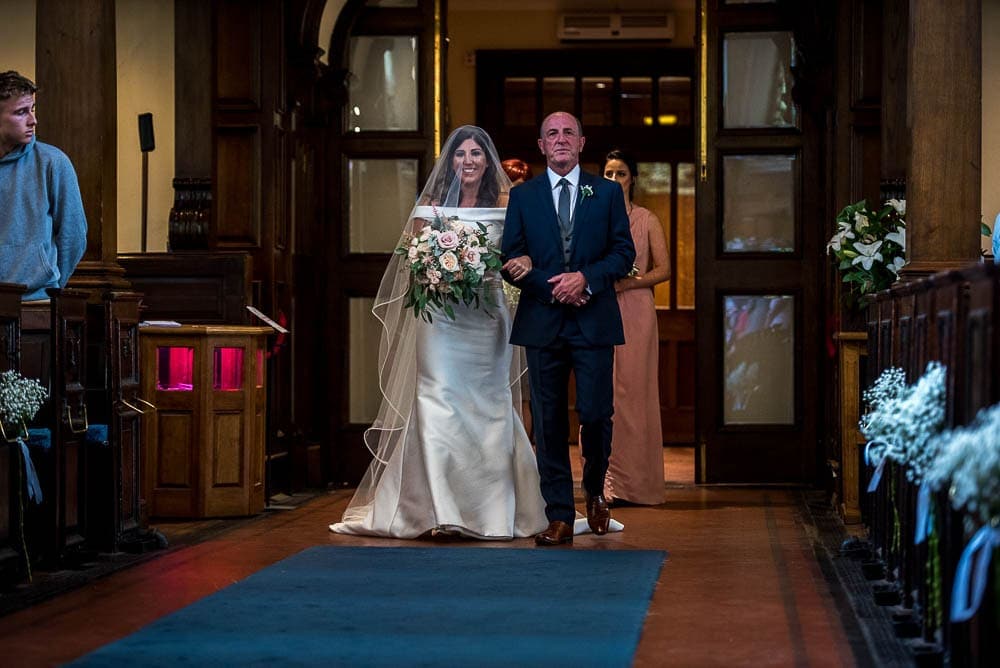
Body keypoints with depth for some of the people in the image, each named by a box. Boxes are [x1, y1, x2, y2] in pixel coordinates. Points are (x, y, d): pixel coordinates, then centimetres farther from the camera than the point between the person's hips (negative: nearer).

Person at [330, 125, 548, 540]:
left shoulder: (504, 209, 7)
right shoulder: (432, 206, 6)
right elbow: (410, 261, 5)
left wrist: (491, 275, -11)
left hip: (487, 320, 1)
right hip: (441, 320, -1)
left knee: (487, 409, 3)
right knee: (438, 407, -9)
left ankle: (492, 510, 11)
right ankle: (439, 509, -9)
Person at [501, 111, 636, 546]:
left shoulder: (607, 193, 9)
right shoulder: (522, 197, 9)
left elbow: (624, 253, 4)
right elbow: (511, 262, 4)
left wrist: (585, 278, -13)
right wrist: (554, 289, -10)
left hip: (594, 321, -1)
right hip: (542, 323, 1)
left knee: (595, 414, -6)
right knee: (549, 423, 1)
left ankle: (595, 491, 23)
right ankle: (559, 517, 5)